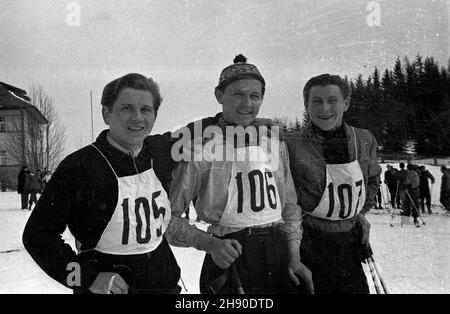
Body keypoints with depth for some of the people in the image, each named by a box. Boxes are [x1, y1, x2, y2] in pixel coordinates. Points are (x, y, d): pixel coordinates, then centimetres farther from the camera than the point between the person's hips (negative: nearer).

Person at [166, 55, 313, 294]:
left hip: (279, 251, 4)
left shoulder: (273, 139, 7)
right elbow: (170, 217, -7)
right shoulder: (200, 144, -8)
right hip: (229, 254, -4)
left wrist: (294, 257, 4)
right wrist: (210, 244, -19)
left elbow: (289, 205, 13)